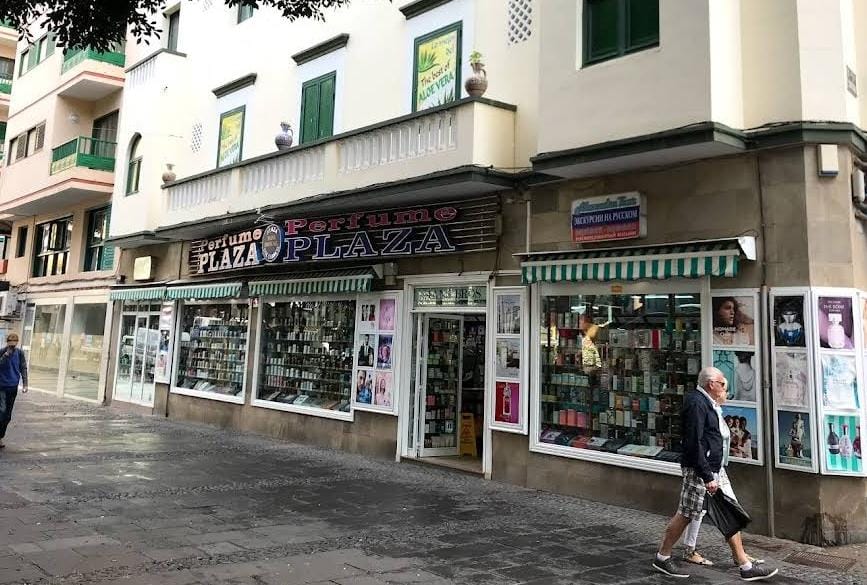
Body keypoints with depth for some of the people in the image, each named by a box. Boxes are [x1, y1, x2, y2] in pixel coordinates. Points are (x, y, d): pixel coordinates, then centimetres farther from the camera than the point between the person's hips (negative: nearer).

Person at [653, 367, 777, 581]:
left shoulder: (709, 404, 13)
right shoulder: (696, 404, -19)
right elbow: (694, 443, -23)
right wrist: (707, 477, -23)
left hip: (715, 467, 10)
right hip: (698, 469, -10)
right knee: (686, 515, 0)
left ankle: (745, 565, 18)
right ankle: (662, 558, 15)